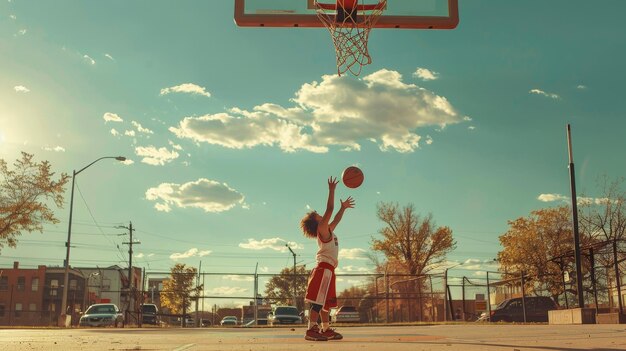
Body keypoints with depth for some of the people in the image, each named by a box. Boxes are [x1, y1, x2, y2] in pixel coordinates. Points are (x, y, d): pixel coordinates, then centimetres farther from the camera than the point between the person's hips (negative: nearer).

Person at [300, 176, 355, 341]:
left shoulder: (327, 230, 19)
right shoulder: (322, 229, -6)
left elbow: (336, 220, 37)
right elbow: (329, 209, -14)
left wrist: (343, 208, 41)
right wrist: (331, 190, -12)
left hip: (327, 269, 10)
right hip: (324, 268, -10)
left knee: (326, 301, 12)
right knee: (318, 301, -14)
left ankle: (326, 330, 18)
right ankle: (311, 330, -17)